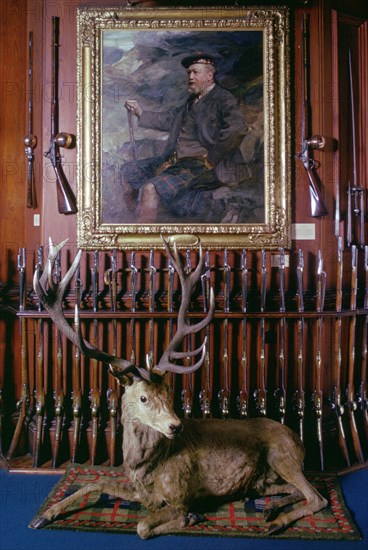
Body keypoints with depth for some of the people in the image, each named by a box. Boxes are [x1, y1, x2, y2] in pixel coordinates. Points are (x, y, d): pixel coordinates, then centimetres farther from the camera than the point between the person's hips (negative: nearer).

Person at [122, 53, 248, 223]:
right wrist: (141, 113, 21)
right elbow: (170, 120, 32)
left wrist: (211, 159, -20)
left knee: (150, 188, -28)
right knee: (128, 171, 3)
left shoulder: (223, 98, -4)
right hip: (175, 161, 10)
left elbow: (237, 130, -21)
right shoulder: (193, 100, 22)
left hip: (201, 166, -10)